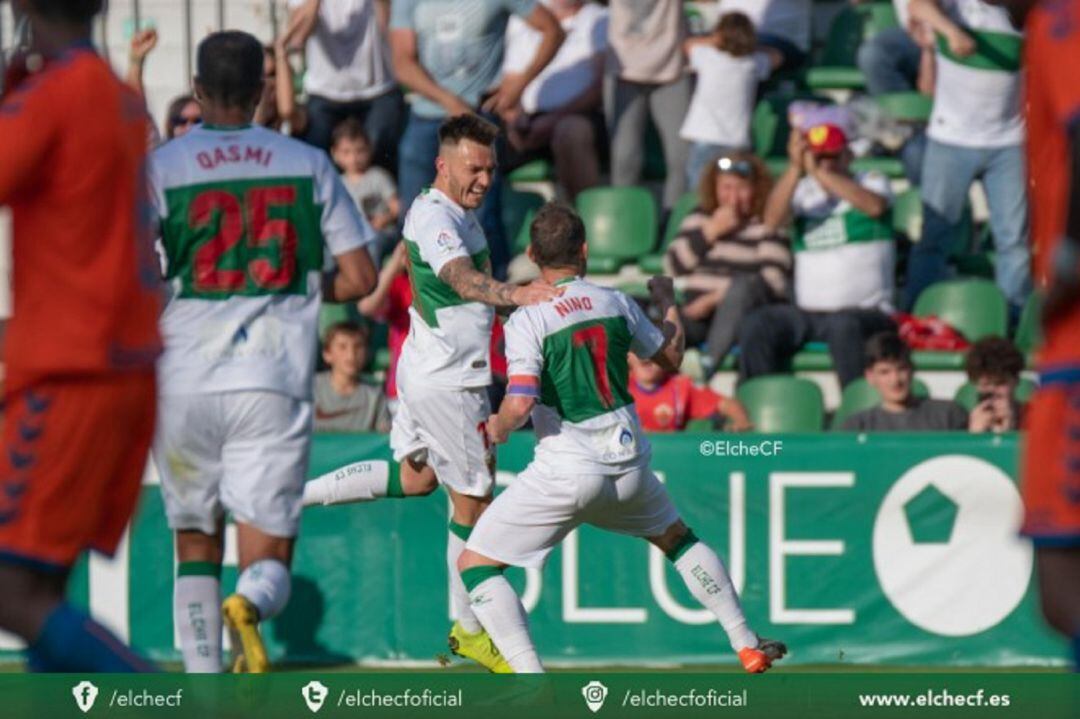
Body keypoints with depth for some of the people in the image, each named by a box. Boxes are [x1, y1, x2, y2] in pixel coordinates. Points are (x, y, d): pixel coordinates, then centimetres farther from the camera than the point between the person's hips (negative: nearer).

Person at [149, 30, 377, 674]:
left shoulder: (161, 167, 1)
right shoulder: (308, 165, 6)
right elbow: (360, 278, 5)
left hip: (183, 384, 0)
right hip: (276, 381, 0)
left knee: (196, 545, 18)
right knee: (269, 566, 1)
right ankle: (247, 608, -34)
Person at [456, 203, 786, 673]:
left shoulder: (527, 320, -10)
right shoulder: (616, 304, 5)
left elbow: (520, 404, -20)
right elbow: (672, 357, 22)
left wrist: (497, 429, 2)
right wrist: (667, 301, 39)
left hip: (567, 471, -5)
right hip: (628, 461, 5)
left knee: (475, 563, 3)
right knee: (676, 538, 31)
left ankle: (530, 678, -11)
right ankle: (747, 646, 30)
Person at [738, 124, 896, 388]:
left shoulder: (872, 183, 6)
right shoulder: (803, 191, 13)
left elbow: (874, 206, -18)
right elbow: (772, 220, -6)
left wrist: (819, 173, -22)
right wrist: (795, 169, -17)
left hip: (867, 312, -3)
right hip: (807, 313, 3)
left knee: (844, 325, -38)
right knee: (756, 326, -22)